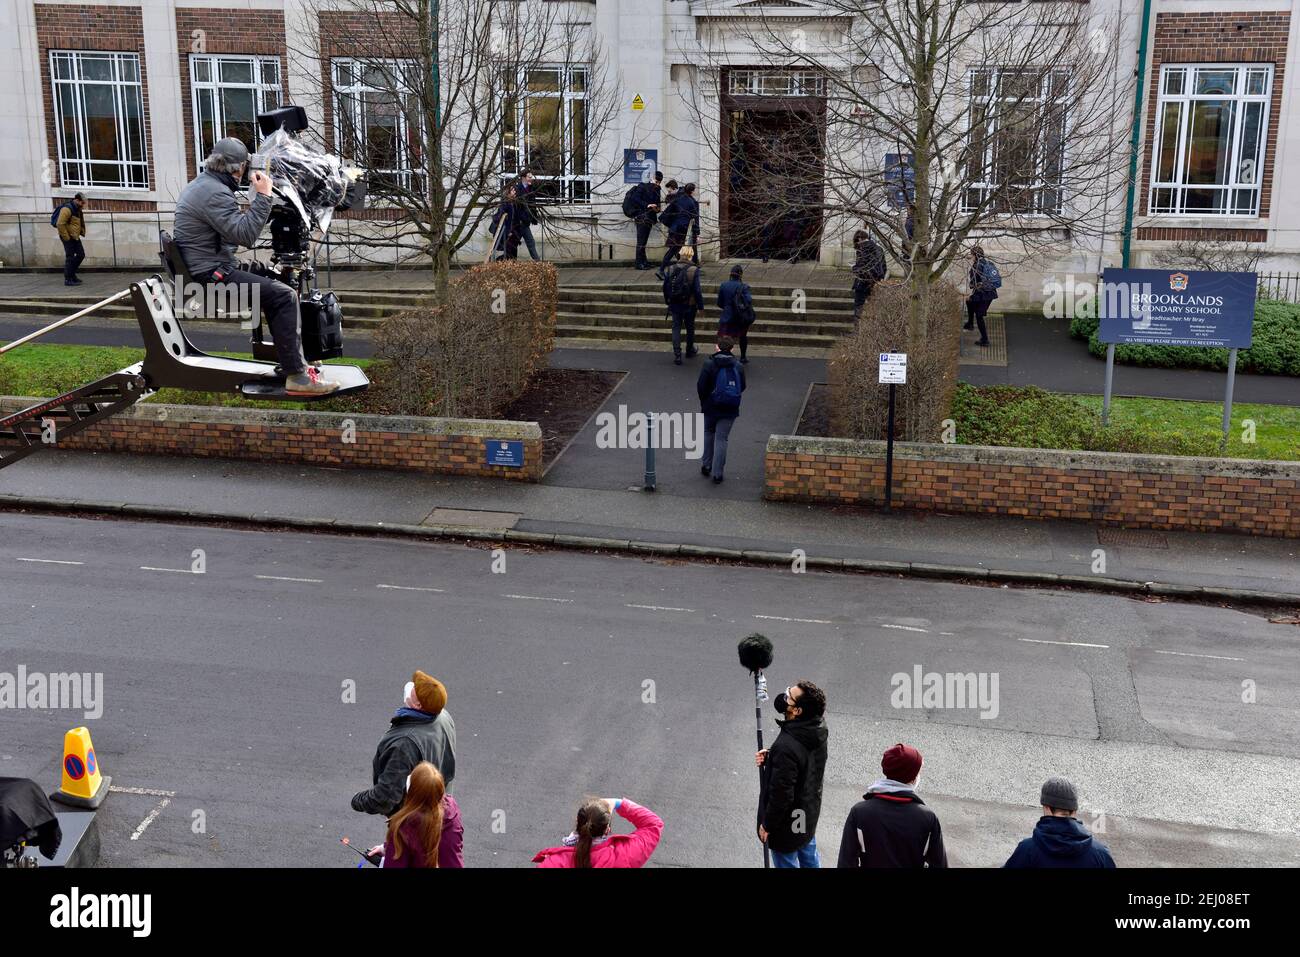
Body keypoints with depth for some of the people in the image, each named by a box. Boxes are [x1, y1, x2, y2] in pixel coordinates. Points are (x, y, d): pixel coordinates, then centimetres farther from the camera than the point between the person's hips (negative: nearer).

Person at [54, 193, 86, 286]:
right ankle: (68, 279, 1)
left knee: (81, 255, 11)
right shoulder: (67, 209, -18)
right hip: (68, 237, -9)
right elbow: (60, 224, -25)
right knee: (70, 257, -5)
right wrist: (66, 237, -21)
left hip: (75, 237, 9)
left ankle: (71, 274, 24)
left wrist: (82, 232, 17)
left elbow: (80, 223, 29)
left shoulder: (78, 210, 12)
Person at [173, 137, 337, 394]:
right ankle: (295, 376, -21)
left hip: (201, 269, 11)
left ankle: (293, 360, 15)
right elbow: (245, 234, -25)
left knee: (274, 287, 19)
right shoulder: (215, 193, -18)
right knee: (284, 296, -18)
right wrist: (262, 196, -22)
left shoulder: (199, 184, 17)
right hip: (211, 274, -11)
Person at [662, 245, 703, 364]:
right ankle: (690, 351, 35)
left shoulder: (671, 269, -3)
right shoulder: (694, 270, -15)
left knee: (676, 328, 7)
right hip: (689, 305, -2)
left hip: (675, 305, 2)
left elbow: (665, 287, 3)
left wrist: (667, 302, 17)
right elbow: (697, 290, -15)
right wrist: (700, 305, -5)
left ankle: (677, 355, -1)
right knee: (690, 328, 17)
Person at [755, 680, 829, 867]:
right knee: (810, 860, 28)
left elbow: (781, 793, -29)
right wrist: (770, 758, -10)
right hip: (809, 814, 7)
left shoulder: (786, 746, -38)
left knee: (786, 864, 16)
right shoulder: (818, 727, -13)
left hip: (787, 823, -7)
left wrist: (767, 825, -13)